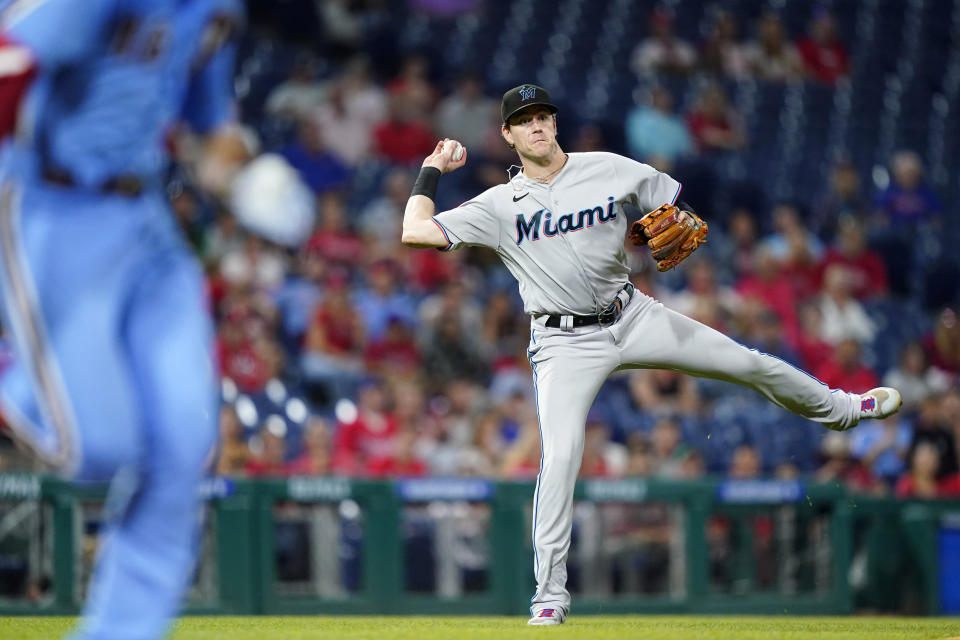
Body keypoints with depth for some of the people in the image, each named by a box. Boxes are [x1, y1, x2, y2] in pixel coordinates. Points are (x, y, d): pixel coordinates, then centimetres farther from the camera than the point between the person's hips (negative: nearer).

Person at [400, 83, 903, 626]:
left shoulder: (609, 170, 1)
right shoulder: (500, 205, -4)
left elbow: (679, 204, 10)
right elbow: (415, 233, -10)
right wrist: (433, 170, -3)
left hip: (632, 316, 3)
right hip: (566, 342, -3)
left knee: (747, 363, 6)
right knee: (561, 452, -21)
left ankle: (838, 408, 33)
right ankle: (551, 591, -14)